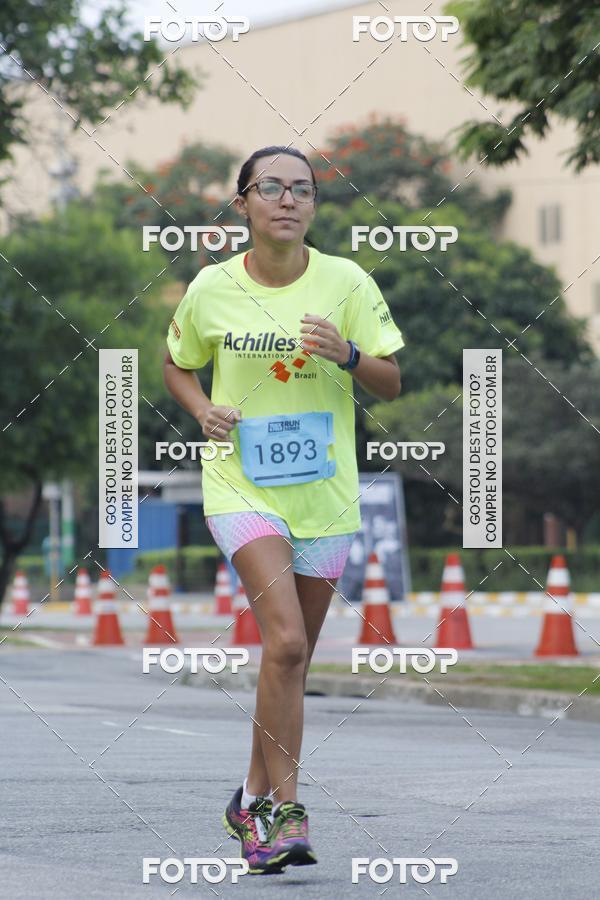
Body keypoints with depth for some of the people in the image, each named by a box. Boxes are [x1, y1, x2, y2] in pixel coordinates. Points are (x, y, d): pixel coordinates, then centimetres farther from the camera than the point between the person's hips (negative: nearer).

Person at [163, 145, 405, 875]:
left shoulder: (347, 283, -2)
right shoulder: (211, 289, -2)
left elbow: (390, 384, 2)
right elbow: (176, 365, 15)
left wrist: (346, 355, -18)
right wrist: (202, 408, -5)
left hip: (324, 492, 2)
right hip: (240, 485, -2)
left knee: (293, 658, 9)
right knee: (285, 639, -20)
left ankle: (254, 801, 27)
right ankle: (284, 811, -14)